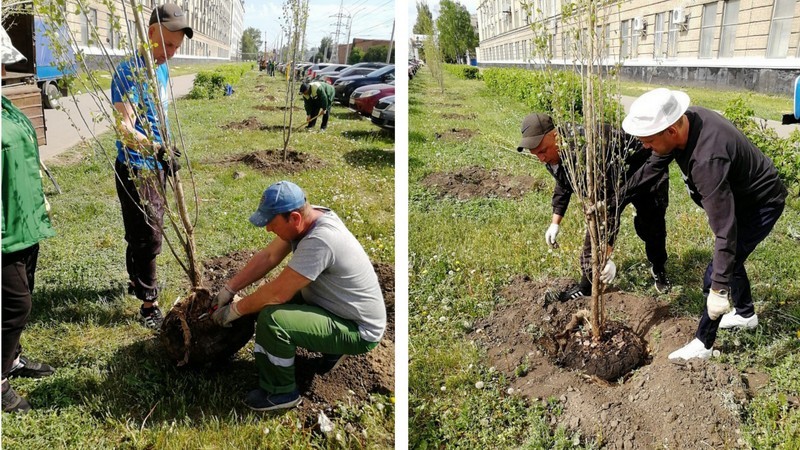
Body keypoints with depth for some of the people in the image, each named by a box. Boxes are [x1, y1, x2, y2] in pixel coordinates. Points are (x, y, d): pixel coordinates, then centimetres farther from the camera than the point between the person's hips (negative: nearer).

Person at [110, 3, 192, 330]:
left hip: (156, 165, 8)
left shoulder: (162, 69, 7)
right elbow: (125, 128, -31)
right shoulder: (129, 71, -20)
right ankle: (148, 305, 7)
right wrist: (157, 148, -47)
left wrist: (168, 152, 22)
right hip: (135, 168, -8)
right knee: (147, 236, -4)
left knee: (147, 231, 20)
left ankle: (137, 280, 39)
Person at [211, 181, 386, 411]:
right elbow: (268, 256, 3)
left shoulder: (319, 241, -33)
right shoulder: (308, 217, -6)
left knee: (271, 318, -27)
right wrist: (229, 289, -1)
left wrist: (236, 310, -12)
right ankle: (330, 348, 19)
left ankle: (280, 393, -3)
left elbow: (278, 292, -27)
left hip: (360, 331, -9)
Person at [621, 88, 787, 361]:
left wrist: (719, 289, -38)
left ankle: (702, 344, 11)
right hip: (738, 194, 9)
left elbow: (724, 229, -41)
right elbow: (653, 166, 0)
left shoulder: (707, 158, -43)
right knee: (730, 260, 25)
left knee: (715, 276, -6)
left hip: (760, 205, -9)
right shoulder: (682, 121, -17)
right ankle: (746, 314, 48)